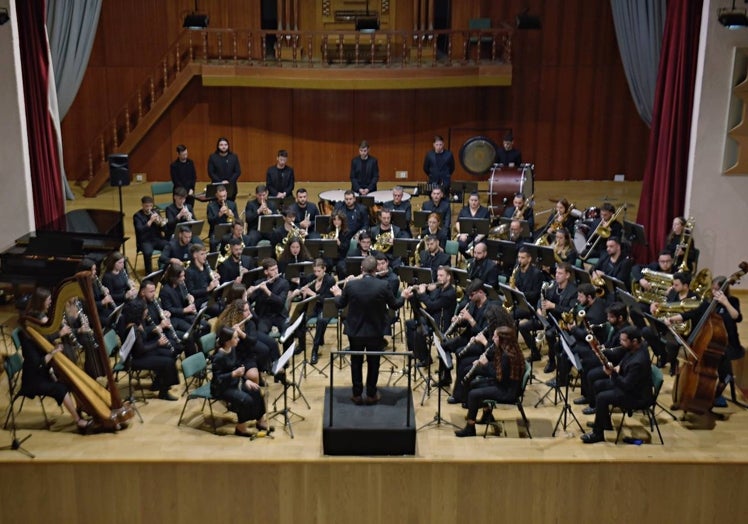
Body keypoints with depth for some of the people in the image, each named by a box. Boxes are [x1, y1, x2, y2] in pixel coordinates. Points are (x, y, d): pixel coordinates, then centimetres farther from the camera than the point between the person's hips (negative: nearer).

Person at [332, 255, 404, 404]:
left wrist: (337, 294, 24)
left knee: (356, 363, 16)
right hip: (376, 331, 0)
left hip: (355, 331, 1)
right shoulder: (383, 285, -17)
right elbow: (394, 305, -3)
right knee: (373, 363, 15)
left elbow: (340, 304, 1)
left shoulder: (350, 285, -14)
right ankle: (371, 394, 23)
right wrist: (403, 297, 18)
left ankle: (357, 394, 22)